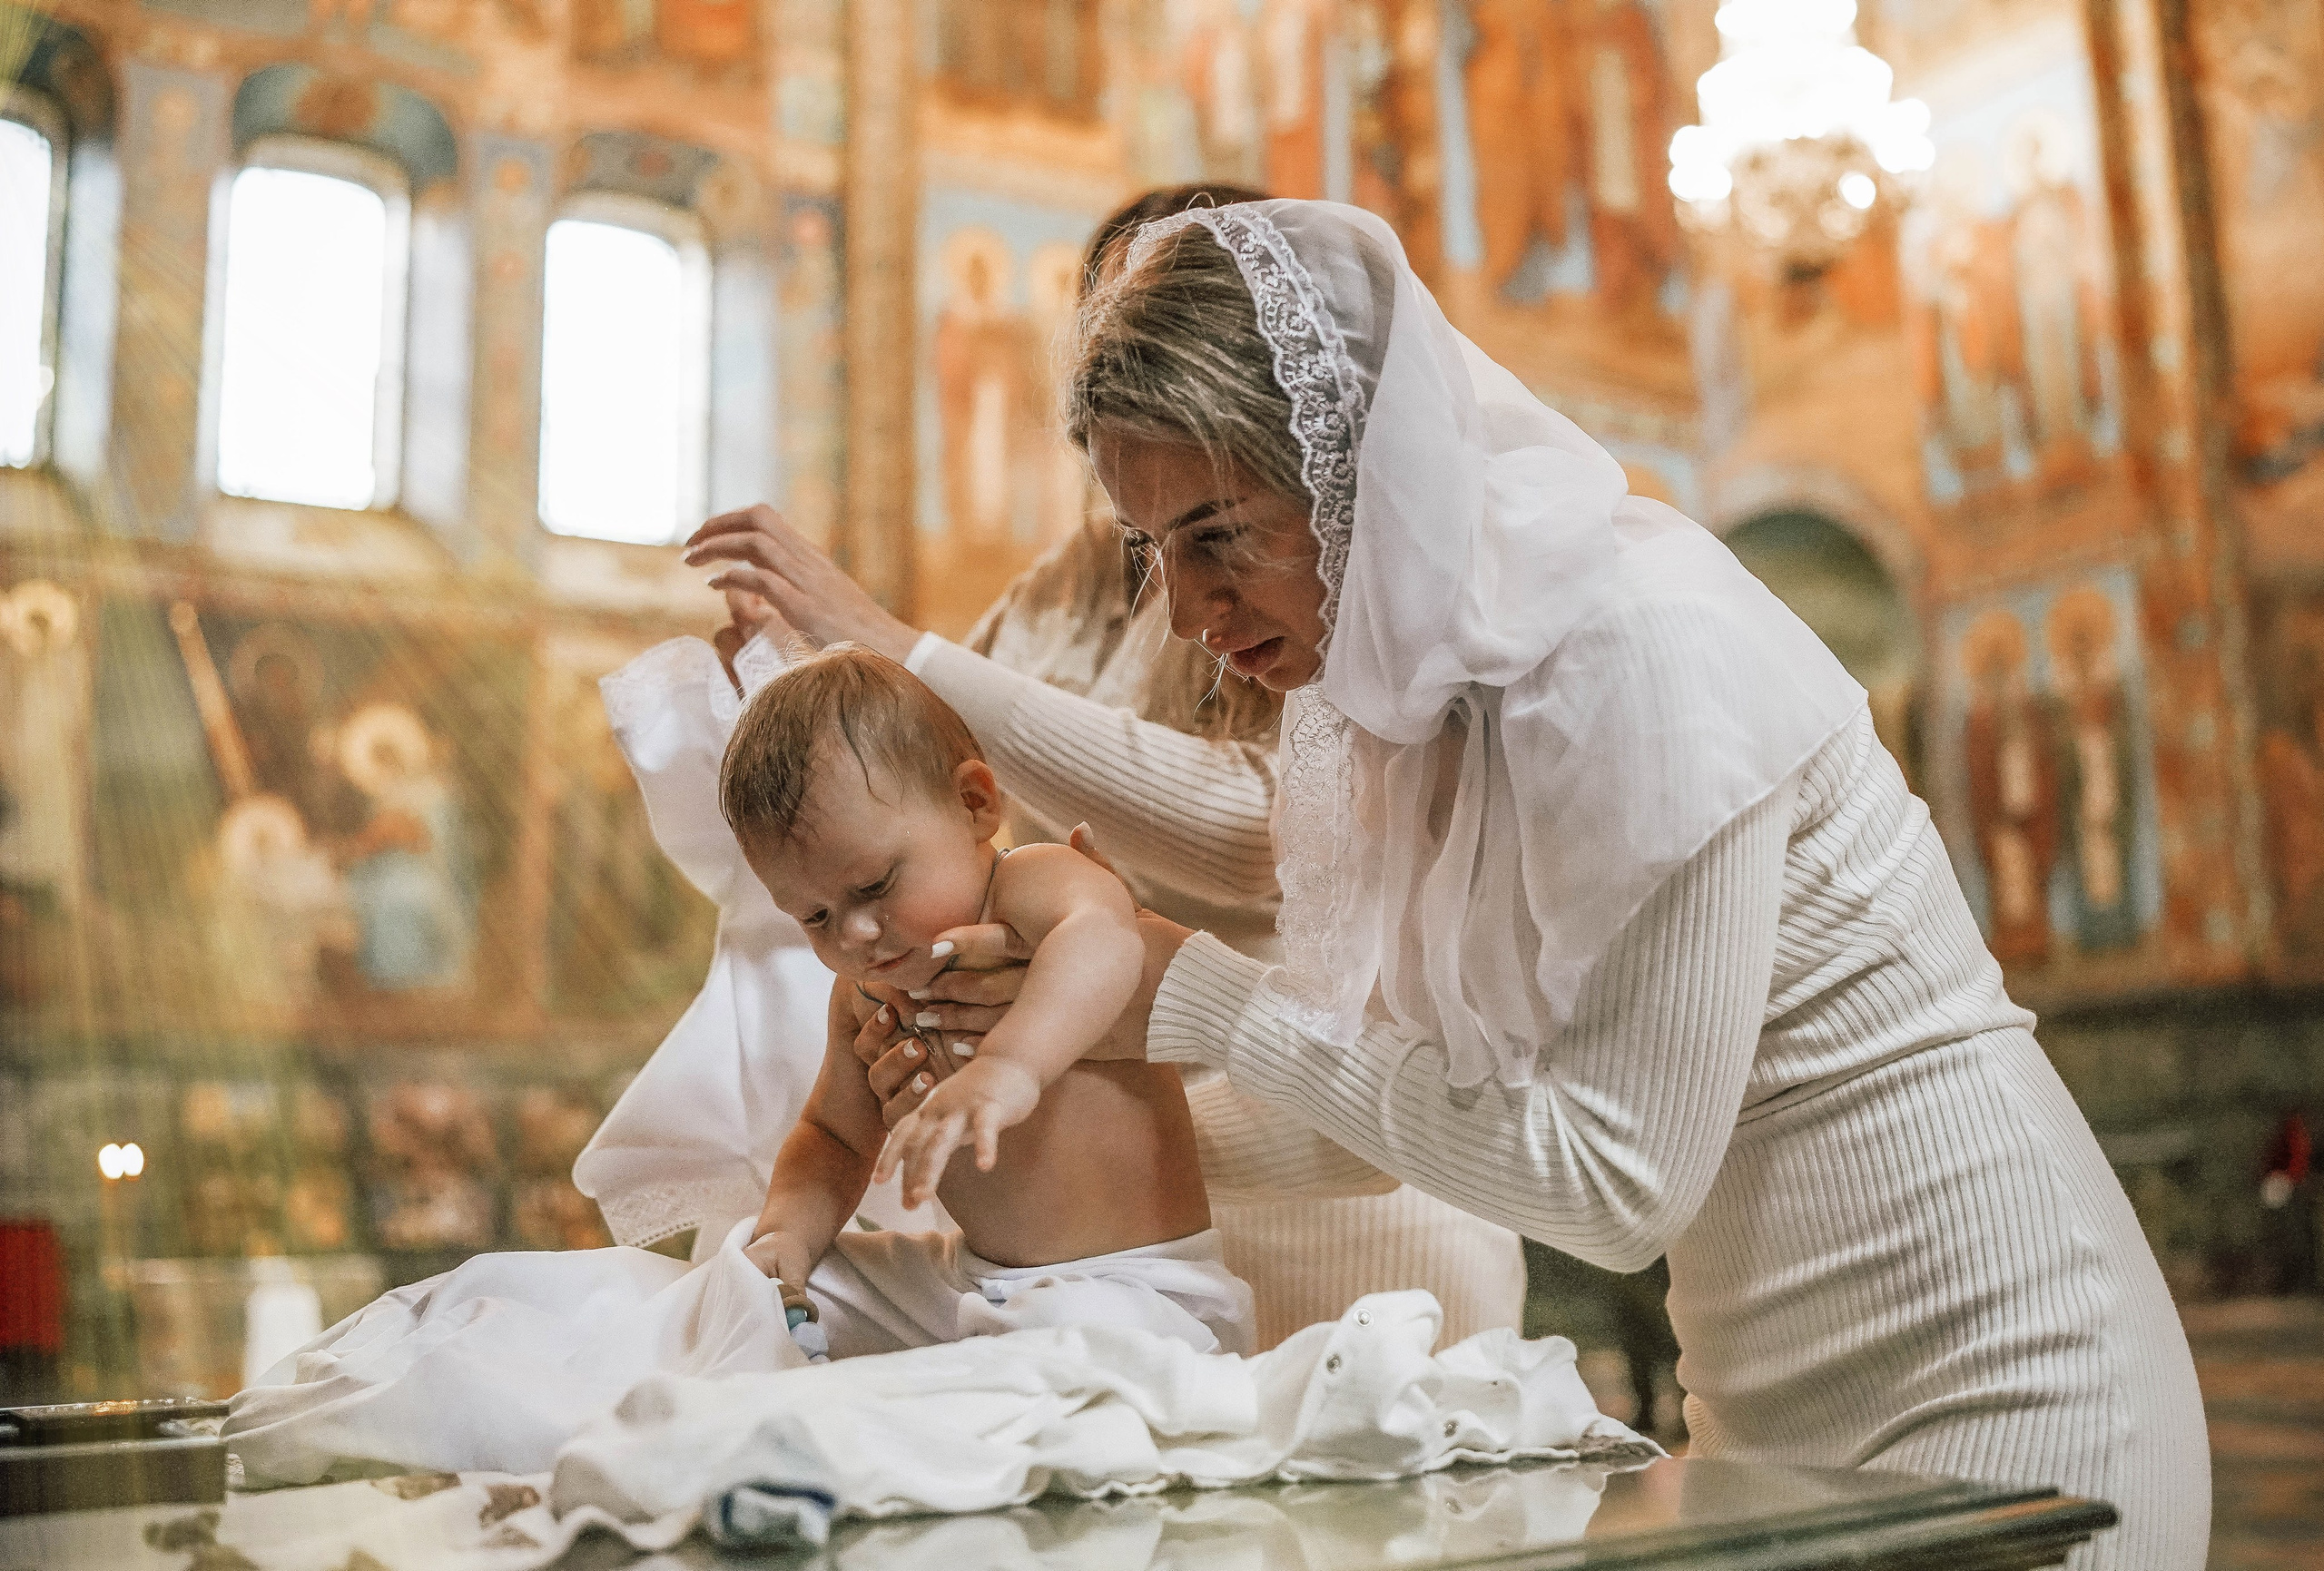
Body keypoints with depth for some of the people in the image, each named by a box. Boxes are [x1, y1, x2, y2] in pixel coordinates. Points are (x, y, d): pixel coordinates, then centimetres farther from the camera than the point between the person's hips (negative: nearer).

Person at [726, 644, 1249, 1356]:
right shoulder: (862, 996, 8)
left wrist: (1010, 1064, -61)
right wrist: (789, 1230, 0)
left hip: (1129, 1288, -7)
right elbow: (834, 1135, 21)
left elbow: (1104, 940, -44)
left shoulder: (1033, 885, -18)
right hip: (964, 1277, 8)